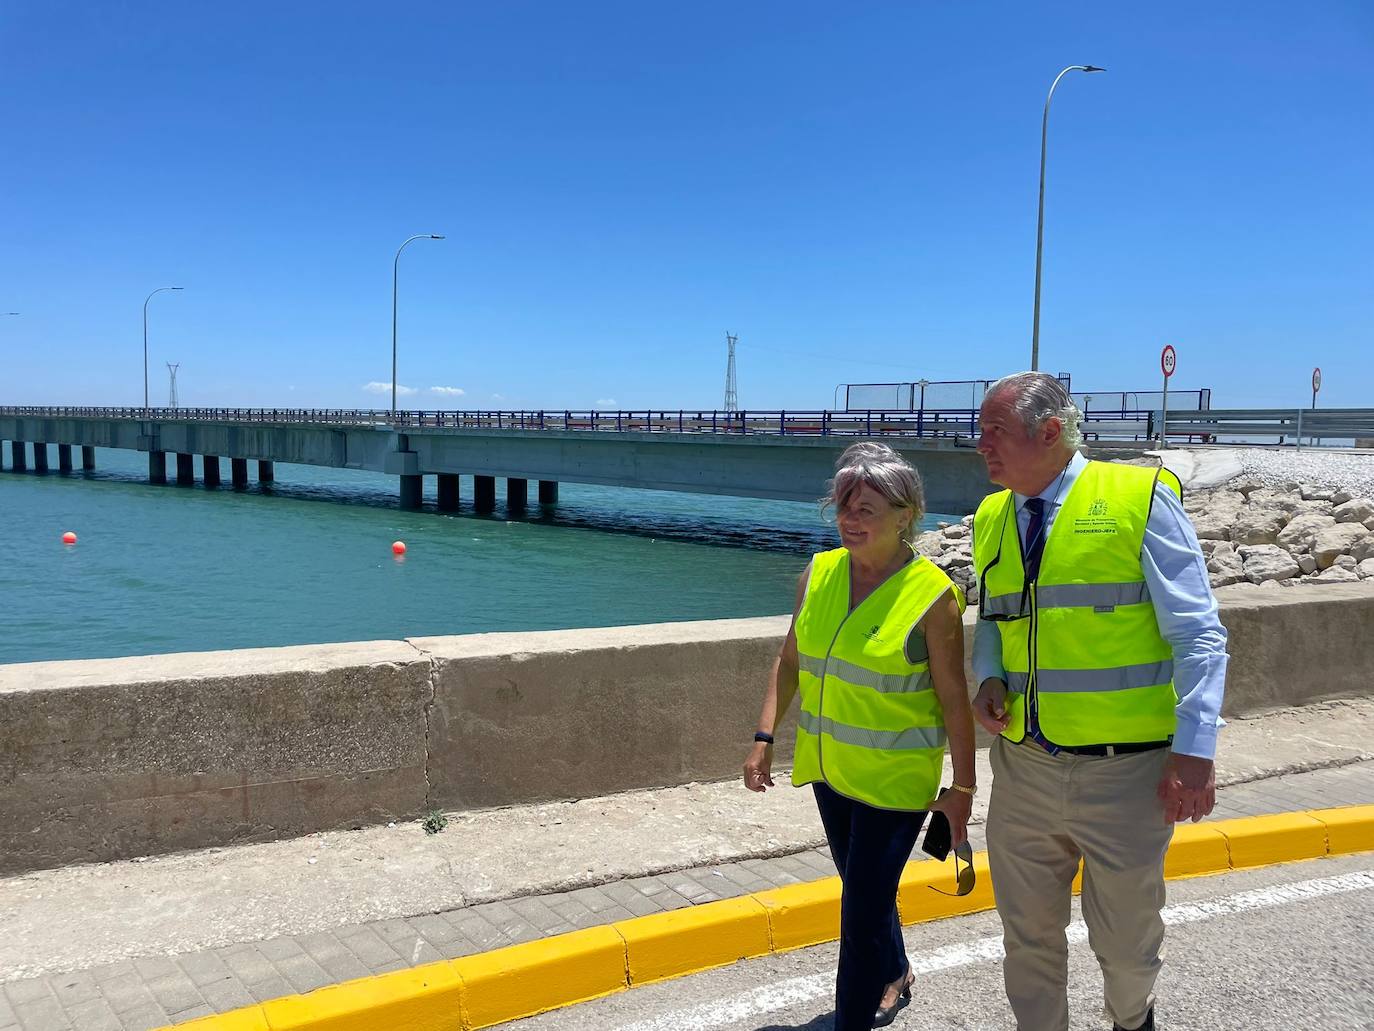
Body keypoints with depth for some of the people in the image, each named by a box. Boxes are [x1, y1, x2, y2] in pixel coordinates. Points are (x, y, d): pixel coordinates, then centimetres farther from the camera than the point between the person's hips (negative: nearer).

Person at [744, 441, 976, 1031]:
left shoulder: (933, 595, -16)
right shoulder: (818, 574, -1)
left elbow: (954, 697, -13)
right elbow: (791, 661, 7)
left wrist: (962, 788, -11)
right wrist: (765, 738, 1)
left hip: (894, 779, -6)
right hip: (828, 767, 6)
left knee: (863, 907, -2)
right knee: (864, 889, 24)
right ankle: (894, 975, 49)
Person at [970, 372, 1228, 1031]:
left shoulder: (1139, 500, -11)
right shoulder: (992, 518, 5)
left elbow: (1198, 635, -10)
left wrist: (1194, 750, -17)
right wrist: (988, 679, -3)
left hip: (1125, 771, -4)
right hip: (1023, 767, 4)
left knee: (1124, 938, 16)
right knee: (1028, 934, 15)